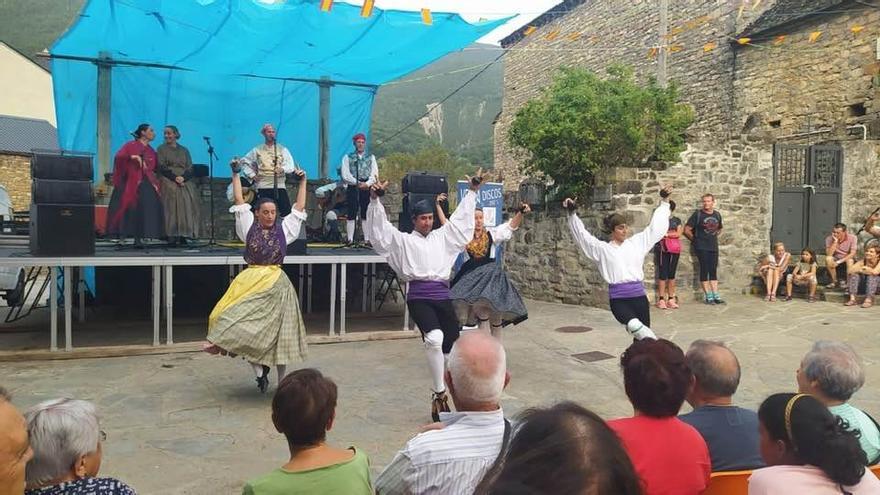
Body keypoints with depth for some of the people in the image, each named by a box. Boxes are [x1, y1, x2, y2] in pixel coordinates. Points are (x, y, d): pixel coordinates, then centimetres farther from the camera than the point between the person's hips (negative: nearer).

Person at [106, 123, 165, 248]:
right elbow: (118, 156, -10)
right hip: (130, 183, -4)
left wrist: (154, 183, 4)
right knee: (128, 208, -8)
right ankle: (122, 236, -4)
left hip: (145, 185, 4)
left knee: (143, 210, -6)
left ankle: (138, 238, -4)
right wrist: (132, 156, -25)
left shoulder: (151, 151, 18)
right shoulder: (131, 145, 4)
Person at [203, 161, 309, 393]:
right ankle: (260, 371, 6)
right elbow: (240, 202, 3)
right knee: (250, 328, -7)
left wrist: (302, 182, 8)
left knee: (277, 332, 4)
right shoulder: (249, 227, 5)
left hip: (276, 284, 0)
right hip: (251, 281, 0)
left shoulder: (284, 229, 6)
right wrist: (235, 174, 2)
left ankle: (282, 381, 14)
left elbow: (299, 208, 8)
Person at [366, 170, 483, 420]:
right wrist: (375, 200, -12)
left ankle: (438, 394, 19)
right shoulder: (403, 241, 11)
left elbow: (460, 219, 26)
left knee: (454, 344, 2)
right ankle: (439, 393, -16)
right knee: (434, 338, -29)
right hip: (419, 296, -5)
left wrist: (472, 191, 26)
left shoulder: (442, 237, 21)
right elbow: (381, 230, 0)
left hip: (442, 296, 5)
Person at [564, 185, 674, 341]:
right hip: (618, 298, -3)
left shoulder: (636, 242, 10)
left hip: (639, 295, 3)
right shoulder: (603, 249, 3)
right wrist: (572, 214, -10)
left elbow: (654, 227, 15)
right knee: (634, 325, -33)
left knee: (641, 334, 6)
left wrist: (664, 202, 17)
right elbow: (582, 235, -1)